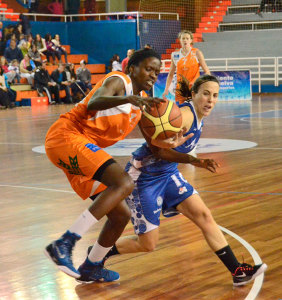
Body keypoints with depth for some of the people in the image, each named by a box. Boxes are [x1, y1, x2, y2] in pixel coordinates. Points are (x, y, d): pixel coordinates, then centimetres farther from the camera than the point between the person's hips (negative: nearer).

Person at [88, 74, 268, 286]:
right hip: (143, 177, -8)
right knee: (147, 244, -1)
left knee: (204, 215, -4)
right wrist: (194, 161, -34)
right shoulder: (185, 115, -24)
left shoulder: (198, 116, 4)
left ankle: (238, 272, 0)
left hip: (167, 174, 8)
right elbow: (158, 149, -28)